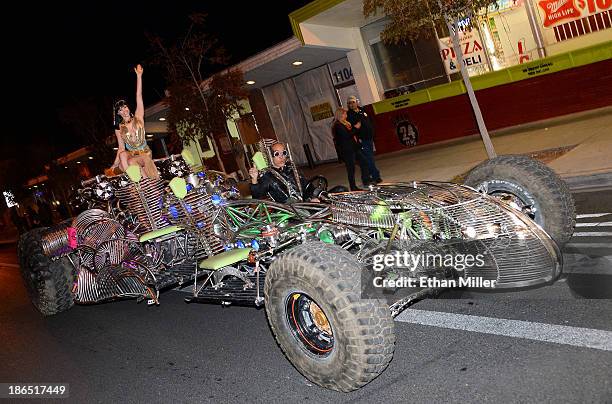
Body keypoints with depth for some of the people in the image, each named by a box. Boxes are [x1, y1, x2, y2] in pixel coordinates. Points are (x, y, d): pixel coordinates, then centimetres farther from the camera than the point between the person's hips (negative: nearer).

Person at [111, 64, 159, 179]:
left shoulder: (138, 118, -2)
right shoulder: (119, 128, 4)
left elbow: (139, 97, -8)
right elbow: (121, 147, 4)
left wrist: (139, 76, -13)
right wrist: (115, 163, -8)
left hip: (144, 153, -2)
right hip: (131, 154, 3)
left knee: (131, 162, -32)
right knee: (123, 155, -31)